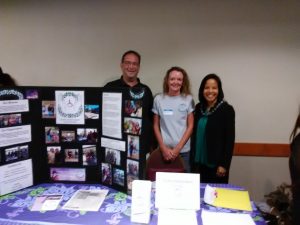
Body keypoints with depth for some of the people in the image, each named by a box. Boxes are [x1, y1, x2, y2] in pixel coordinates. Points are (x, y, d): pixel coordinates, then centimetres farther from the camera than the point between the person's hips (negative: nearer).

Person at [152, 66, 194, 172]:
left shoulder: (188, 99, 0)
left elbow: (190, 126, 0)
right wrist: (163, 148, -4)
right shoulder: (158, 99, 1)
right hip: (164, 150, 0)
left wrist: (178, 148, -7)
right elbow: (156, 125, 4)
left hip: (184, 150, 0)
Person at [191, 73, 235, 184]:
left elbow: (229, 139, -10)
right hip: (199, 162, 5)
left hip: (216, 163, -4)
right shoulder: (199, 107, 7)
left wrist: (224, 164, -13)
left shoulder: (227, 109, -8)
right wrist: (192, 158, 10)